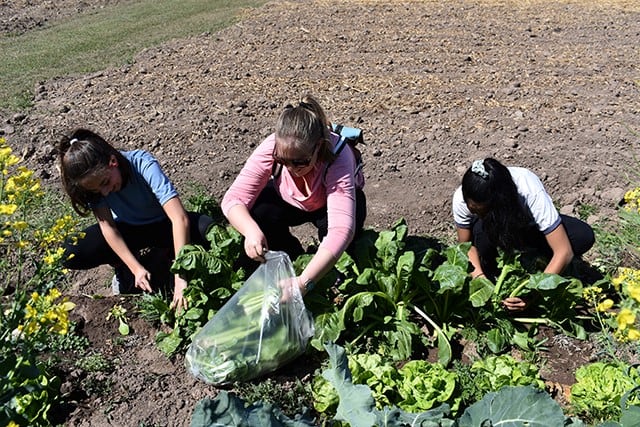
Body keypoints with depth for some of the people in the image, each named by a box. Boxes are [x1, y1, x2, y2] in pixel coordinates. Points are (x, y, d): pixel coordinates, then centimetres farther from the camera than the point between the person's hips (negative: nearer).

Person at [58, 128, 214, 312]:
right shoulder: (93, 182, -21)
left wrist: (180, 276, -46)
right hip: (127, 229, 3)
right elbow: (107, 226, -22)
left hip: (161, 225, -2)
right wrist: (136, 268, -34)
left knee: (209, 230, -34)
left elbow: (180, 219, -40)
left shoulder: (145, 165, -33)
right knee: (69, 254, -23)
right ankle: (124, 268, 4)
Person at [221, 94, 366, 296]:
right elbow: (234, 198, -34)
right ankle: (293, 261, 0)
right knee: (255, 213, -28)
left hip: (331, 202, -2)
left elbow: (340, 229, -52)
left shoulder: (337, 157, -41)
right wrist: (251, 231, -57)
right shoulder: (272, 147, -34)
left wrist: (303, 283, -62)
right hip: (289, 201, 2)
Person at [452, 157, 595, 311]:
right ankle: (490, 273, -8)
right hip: (495, 230, 0)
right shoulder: (461, 198, -32)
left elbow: (564, 251, -36)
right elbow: (467, 244, -15)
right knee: (480, 229, -36)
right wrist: (478, 275, -32)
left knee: (584, 236, -28)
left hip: (528, 226, 0)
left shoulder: (531, 193, -39)